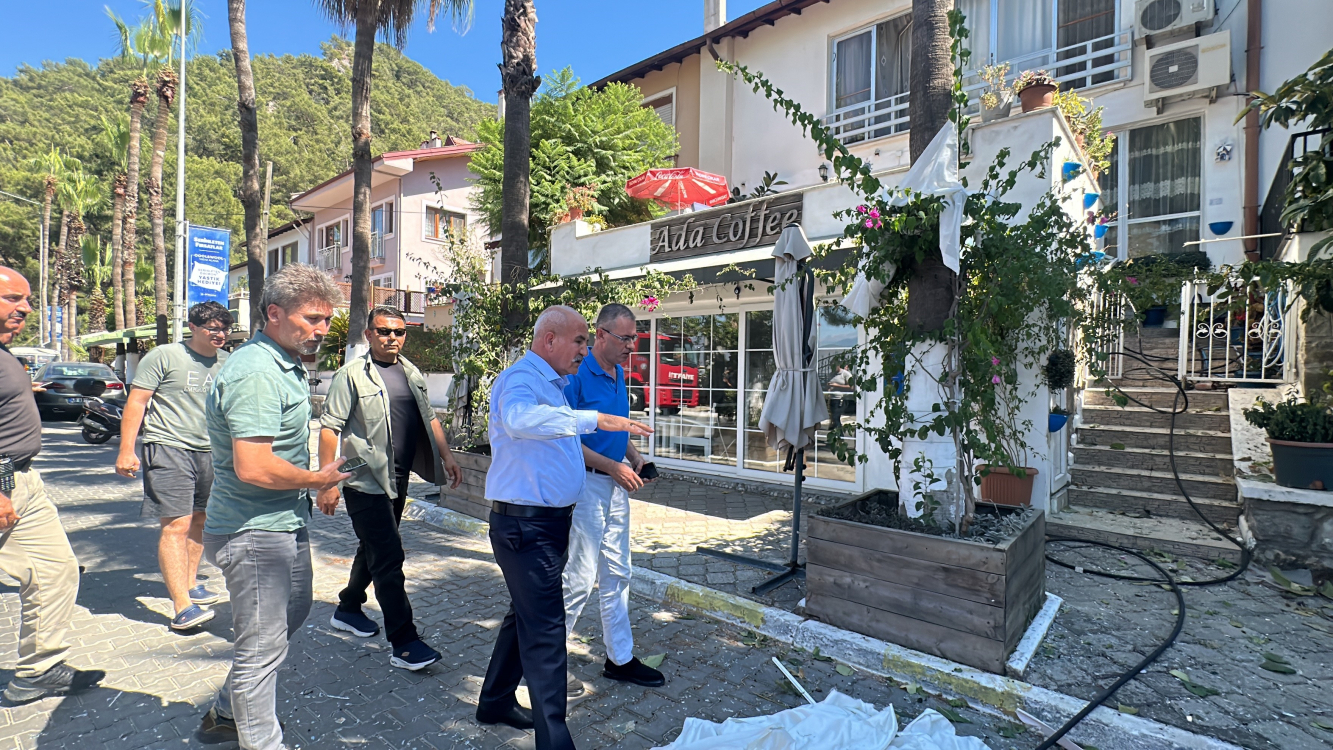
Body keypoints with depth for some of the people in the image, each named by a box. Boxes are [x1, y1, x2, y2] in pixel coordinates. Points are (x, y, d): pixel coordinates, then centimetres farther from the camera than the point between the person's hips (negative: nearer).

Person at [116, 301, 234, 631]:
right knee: (176, 526, -10)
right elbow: (136, 402, -6)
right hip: (169, 447, -6)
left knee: (199, 520, 16)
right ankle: (183, 608, -10)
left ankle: (188, 584, 34)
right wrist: (126, 450, -11)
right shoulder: (164, 356, -6)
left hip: (209, 451, 6)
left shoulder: (226, 362, 10)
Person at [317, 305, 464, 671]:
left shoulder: (412, 374, 12)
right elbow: (330, 428, -11)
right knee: (389, 556, -8)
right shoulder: (352, 374, -8)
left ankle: (348, 609, 42)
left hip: (398, 479, 7)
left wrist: (446, 455, 8)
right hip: (365, 480, -7)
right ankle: (403, 643, -2)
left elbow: (429, 418, 19)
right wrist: (327, 481, -16)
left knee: (375, 549, 21)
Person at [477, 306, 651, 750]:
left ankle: (496, 702, 40)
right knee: (545, 628, -6)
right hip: (525, 525, -10)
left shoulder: (553, 384, 15)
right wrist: (594, 420, -46)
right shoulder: (521, 378, -17)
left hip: (549, 522, 10)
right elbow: (520, 420, -42)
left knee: (527, 614, 22)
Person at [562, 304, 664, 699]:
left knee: (617, 574, 15)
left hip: (616, 486, 8)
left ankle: (620, 658, 29)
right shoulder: (577, 375, -16)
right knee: (580, 577, -1)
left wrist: (635, 457, 5)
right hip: (586, 484, -8)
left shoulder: (618, 373, 10)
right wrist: (613, 467, -18)